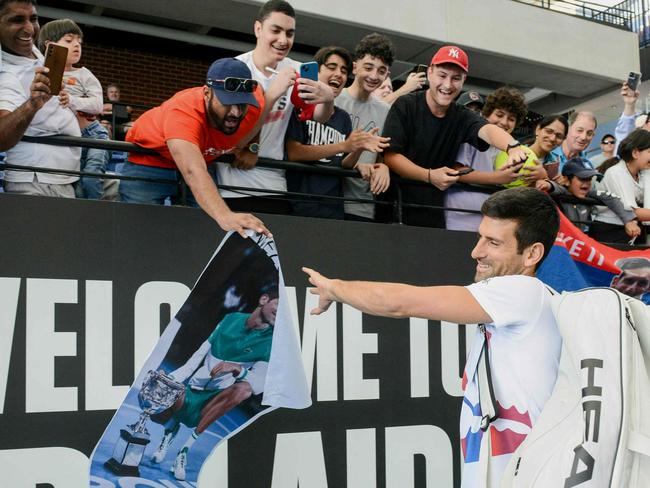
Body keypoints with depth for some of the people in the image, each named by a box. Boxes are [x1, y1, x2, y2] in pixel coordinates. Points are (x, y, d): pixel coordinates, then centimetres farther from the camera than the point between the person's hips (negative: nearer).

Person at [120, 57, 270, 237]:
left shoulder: (254, 102, -25)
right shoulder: (182, 111, -42)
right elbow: (193, 172, -58)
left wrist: (251, 149, -9)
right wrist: (224, 215, -74)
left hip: (204, 161, 4)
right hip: (149, 161, -4)